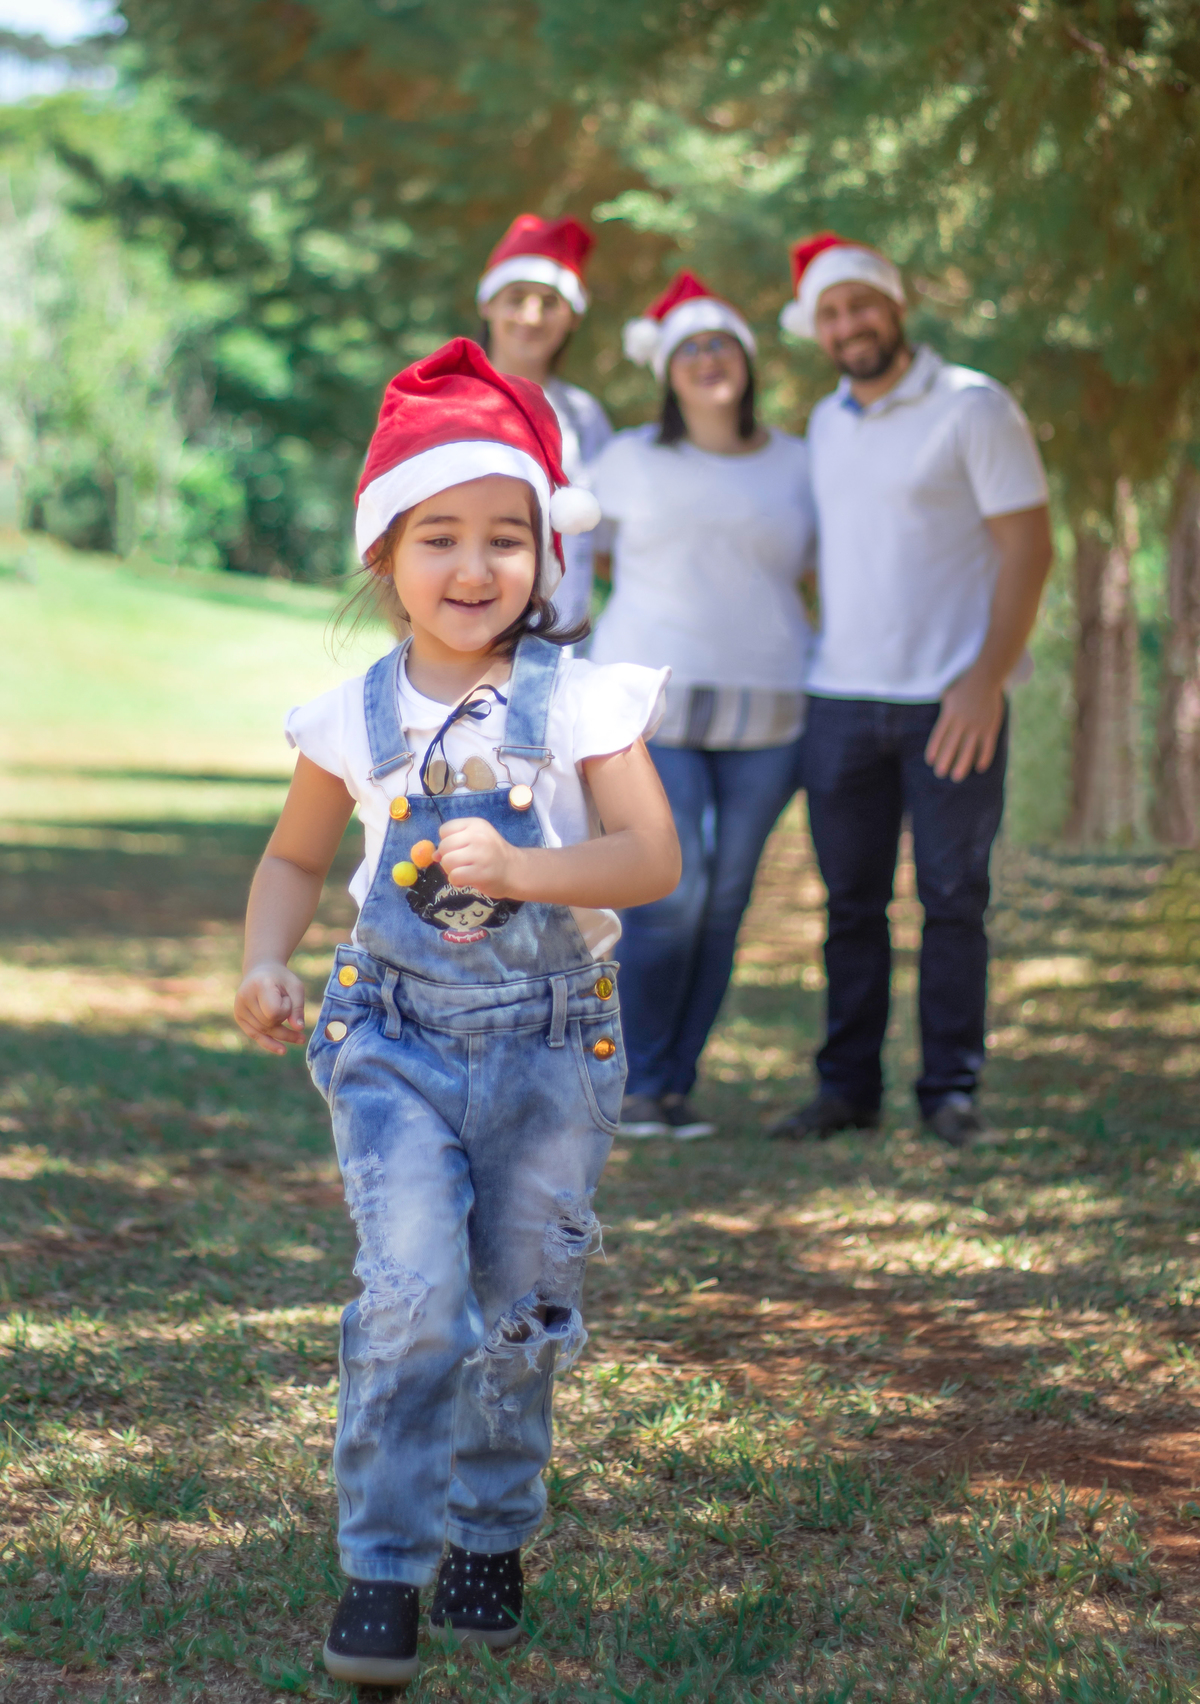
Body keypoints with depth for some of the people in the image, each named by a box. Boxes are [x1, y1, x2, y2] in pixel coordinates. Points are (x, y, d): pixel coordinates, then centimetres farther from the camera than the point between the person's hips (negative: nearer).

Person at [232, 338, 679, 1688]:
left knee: (522, 1307, 10)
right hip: (396, 1035, 0)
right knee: (410, 1295, -14)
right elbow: (295, 859, 13)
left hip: (550, 1042, 0)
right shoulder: (356, 717, 0)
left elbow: (652, 859, -12)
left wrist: (519, 868, -26)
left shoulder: (578, 702, -6)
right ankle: (385, 1567, -2)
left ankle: (492, 1536, 31)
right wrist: (264, 966, -4)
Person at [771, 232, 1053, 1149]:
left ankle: (952, 1089, 8)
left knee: (954, 898, 0)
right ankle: (847, 1086, 12)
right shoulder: (826, 424, 14)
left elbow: (1029, 548, -8)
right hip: (841, 697, 5)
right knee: (853, 902, 6)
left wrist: (986, 680, -16)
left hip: (952, 702, -5)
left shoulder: (974, 408, -4)